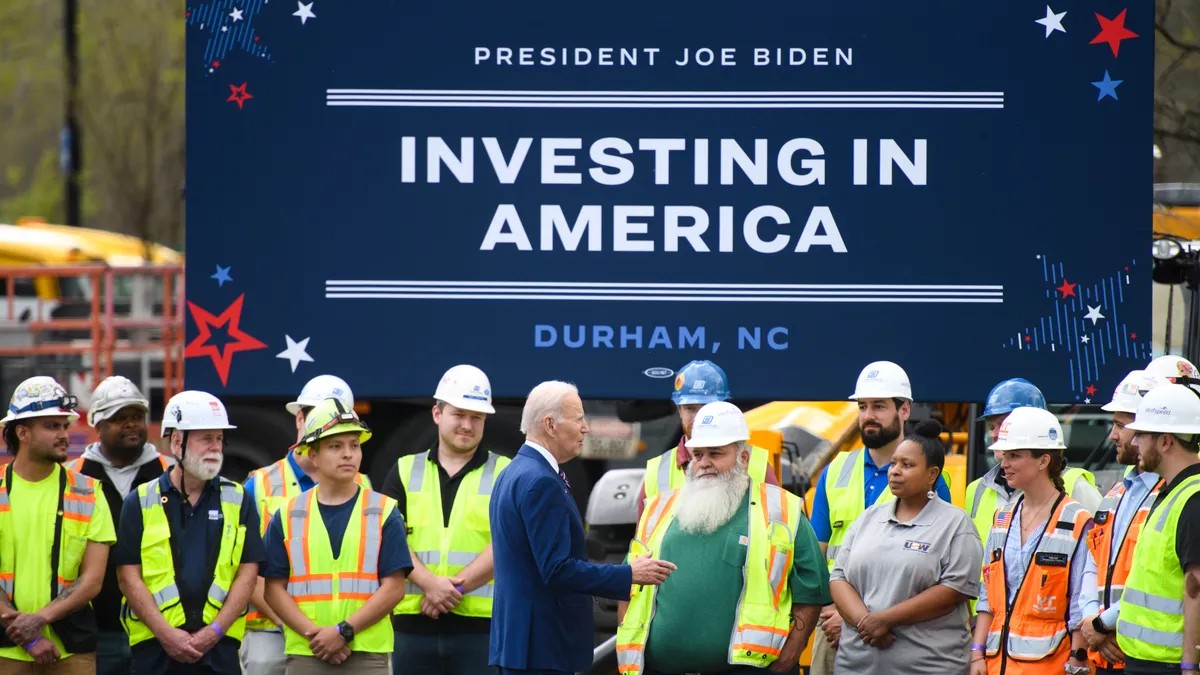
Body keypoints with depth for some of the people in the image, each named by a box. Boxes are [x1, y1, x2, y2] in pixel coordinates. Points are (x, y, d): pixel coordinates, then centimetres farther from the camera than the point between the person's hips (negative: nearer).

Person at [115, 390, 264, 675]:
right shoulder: (140, 503, 7)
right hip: (154, 650, -1)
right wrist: (167, 633, -11)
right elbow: (129, 577, 0)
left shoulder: (238, 502, 11)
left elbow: (247, 574, 5)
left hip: (219, 651, 1)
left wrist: (214, 631, -7)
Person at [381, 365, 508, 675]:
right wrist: (430, 583, -15)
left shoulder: (503, 475, 6)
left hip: (480, 625, -2)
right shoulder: (405, 472, 13)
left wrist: (456, 587, -15)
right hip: (413, 623, 2)